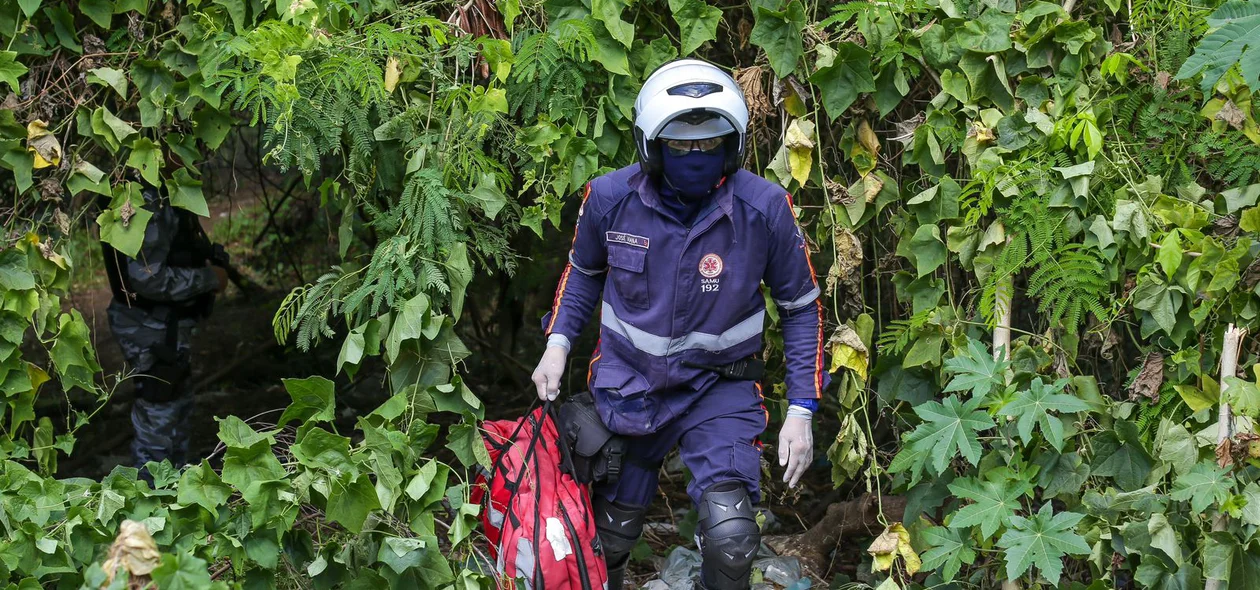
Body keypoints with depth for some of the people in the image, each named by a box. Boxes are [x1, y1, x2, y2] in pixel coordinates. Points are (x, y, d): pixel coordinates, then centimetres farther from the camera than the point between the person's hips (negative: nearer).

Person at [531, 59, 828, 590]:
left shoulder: (764, 209, -18)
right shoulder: (610, 198, -13)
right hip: (628, 383, 2)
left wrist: (801, 410, -7)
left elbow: (800, 305, -4)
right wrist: (558, 342, -4)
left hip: (719, 385, -2)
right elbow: (584, 268, 10)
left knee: (730, 538, -22)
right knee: (609, 537, 16)